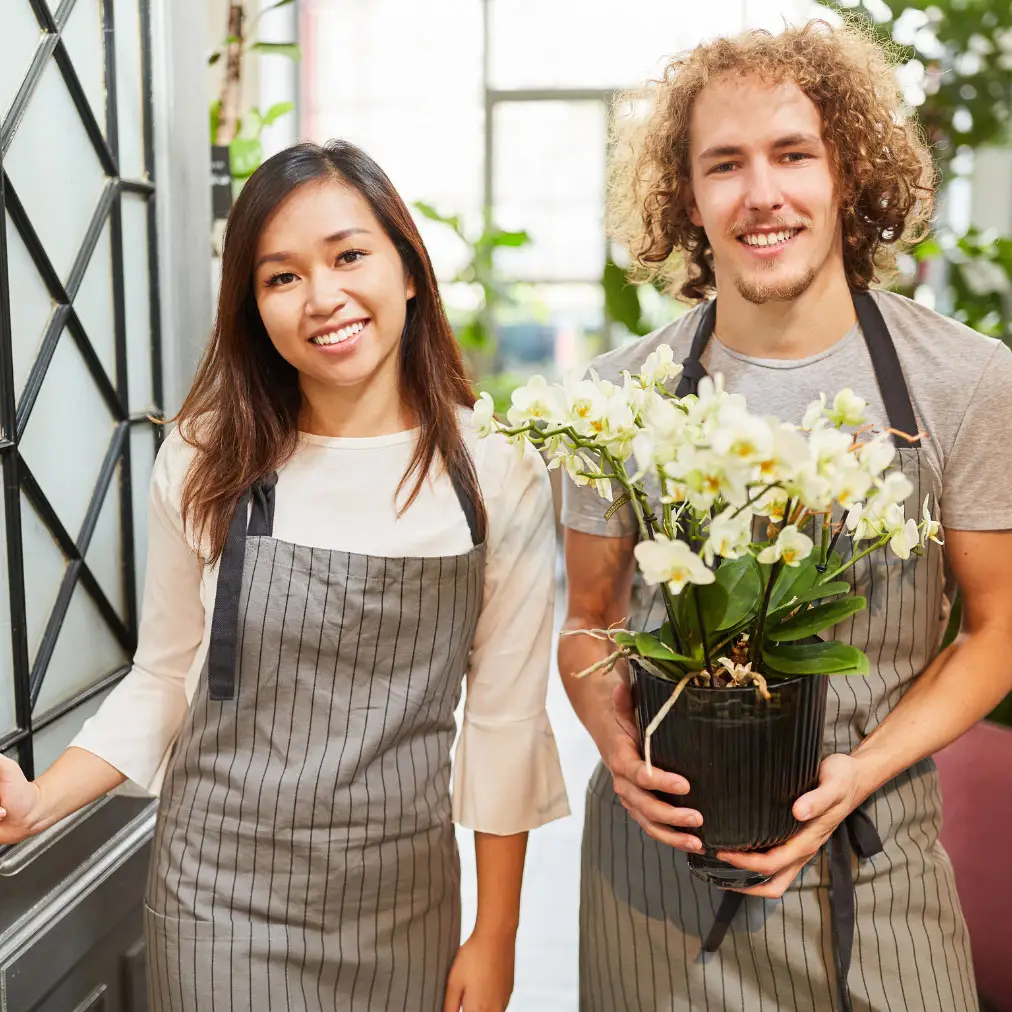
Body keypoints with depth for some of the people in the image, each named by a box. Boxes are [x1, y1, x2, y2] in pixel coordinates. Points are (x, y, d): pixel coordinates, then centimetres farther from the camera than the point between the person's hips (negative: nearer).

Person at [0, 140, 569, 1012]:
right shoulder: (206, 463, -7)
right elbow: (165, 681, 2)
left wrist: (495, 939, 0)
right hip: (222, 896, 0)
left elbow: (506, 720, -4)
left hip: (406, 904, 1)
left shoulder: (500, 477, -8)